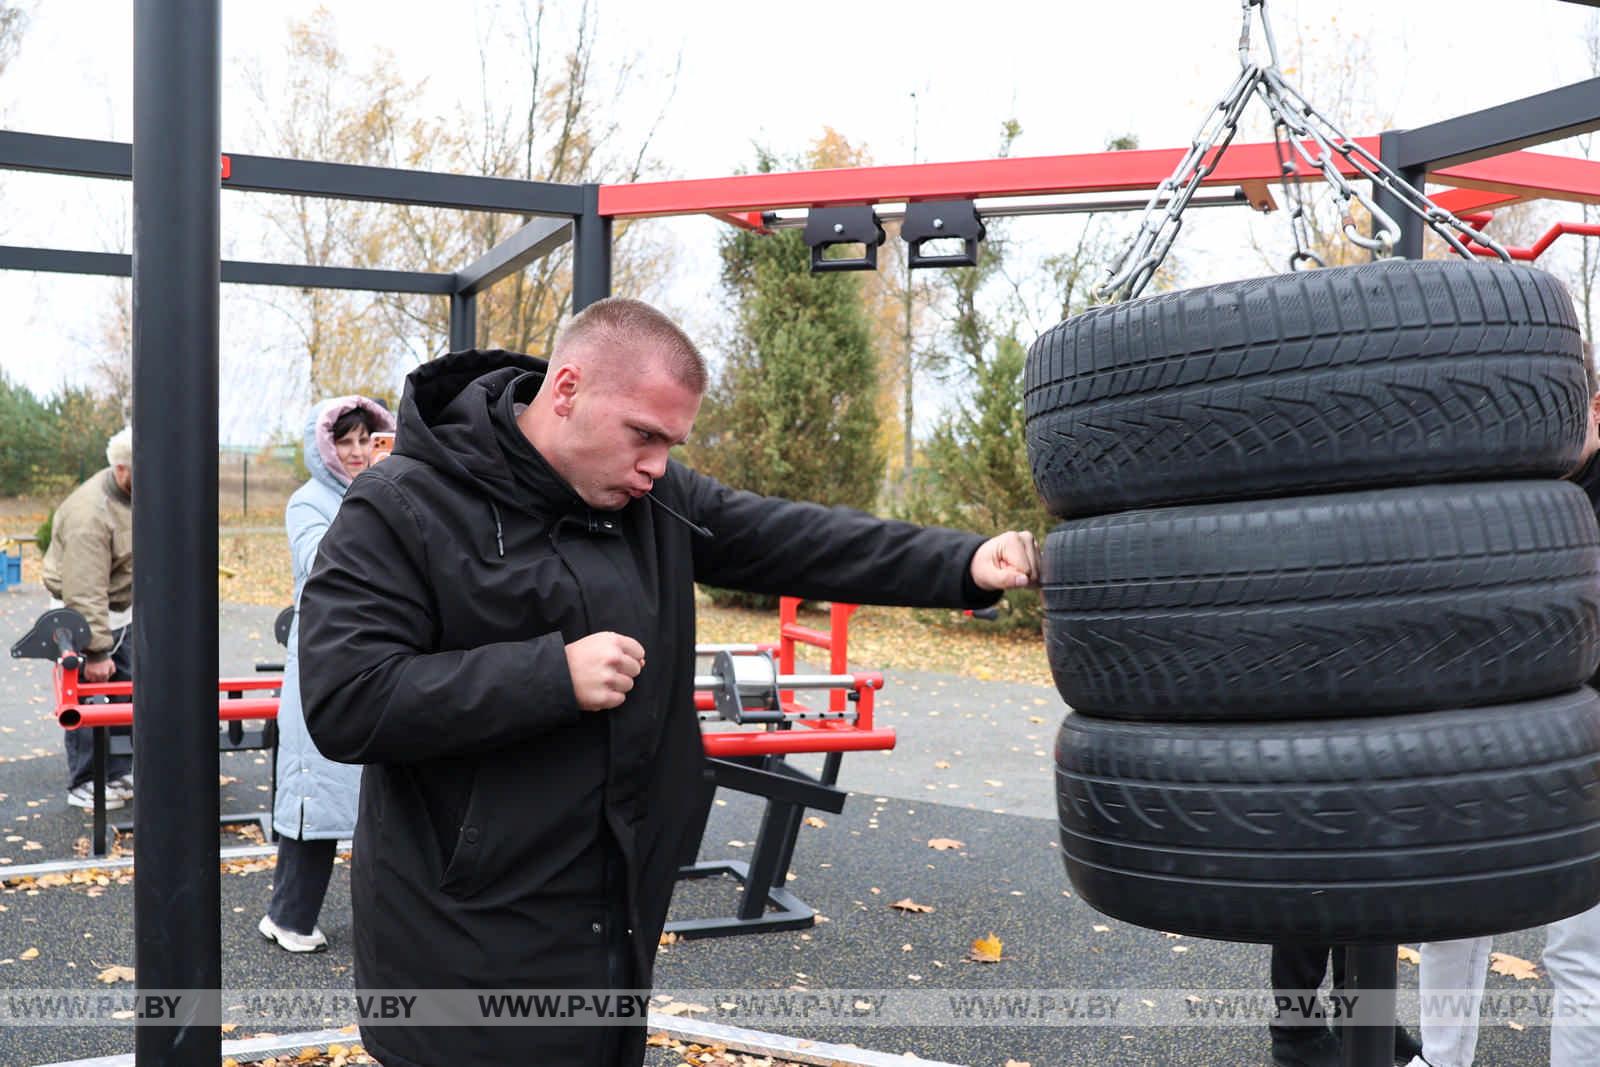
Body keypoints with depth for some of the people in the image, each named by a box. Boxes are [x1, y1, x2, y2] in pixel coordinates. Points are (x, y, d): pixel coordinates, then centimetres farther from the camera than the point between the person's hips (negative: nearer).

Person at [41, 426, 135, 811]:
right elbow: (86, 593, -30)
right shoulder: (89, 515, -30)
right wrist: (95, 651, -27)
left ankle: (120, 775, 21)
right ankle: (84, 785, 9)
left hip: (123, 609, 8)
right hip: (82, 614, -8)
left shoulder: (135, 493, -3)